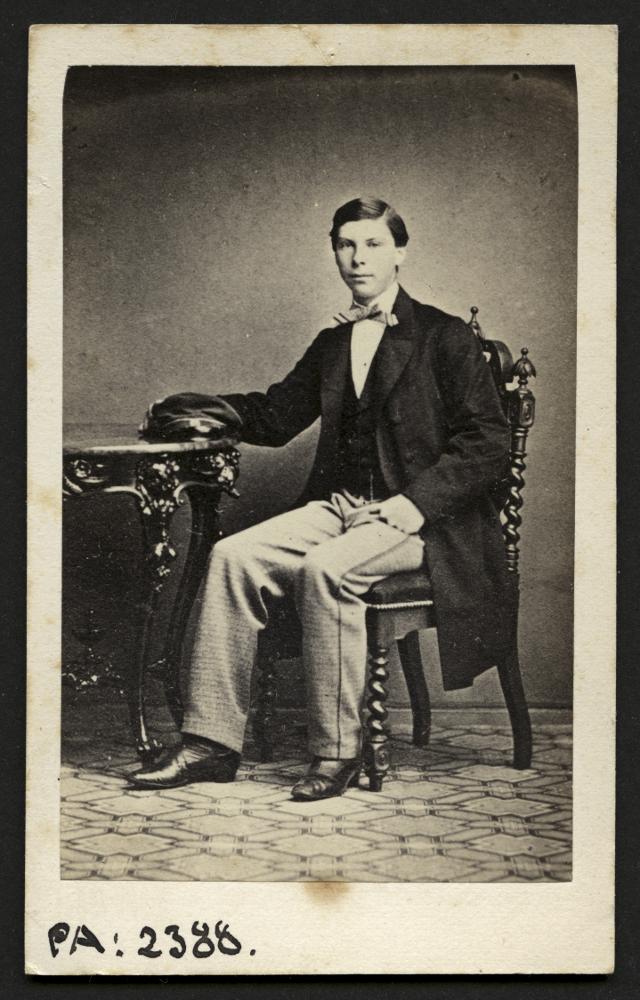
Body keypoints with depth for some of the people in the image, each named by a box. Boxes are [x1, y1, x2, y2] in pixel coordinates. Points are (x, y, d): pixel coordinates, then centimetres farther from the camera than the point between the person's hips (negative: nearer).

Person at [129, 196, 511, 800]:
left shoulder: (446, 338, 0)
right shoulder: (333, 343, 19)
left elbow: (488, 445, -7)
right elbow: (277, 418, 26)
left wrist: (414, 503, -18)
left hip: (419, 519, -6)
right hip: (340, 506, 6)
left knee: (325, 568, -33)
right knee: (234, 555, -17)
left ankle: (336, 752, -22)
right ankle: (211, 741, -16)